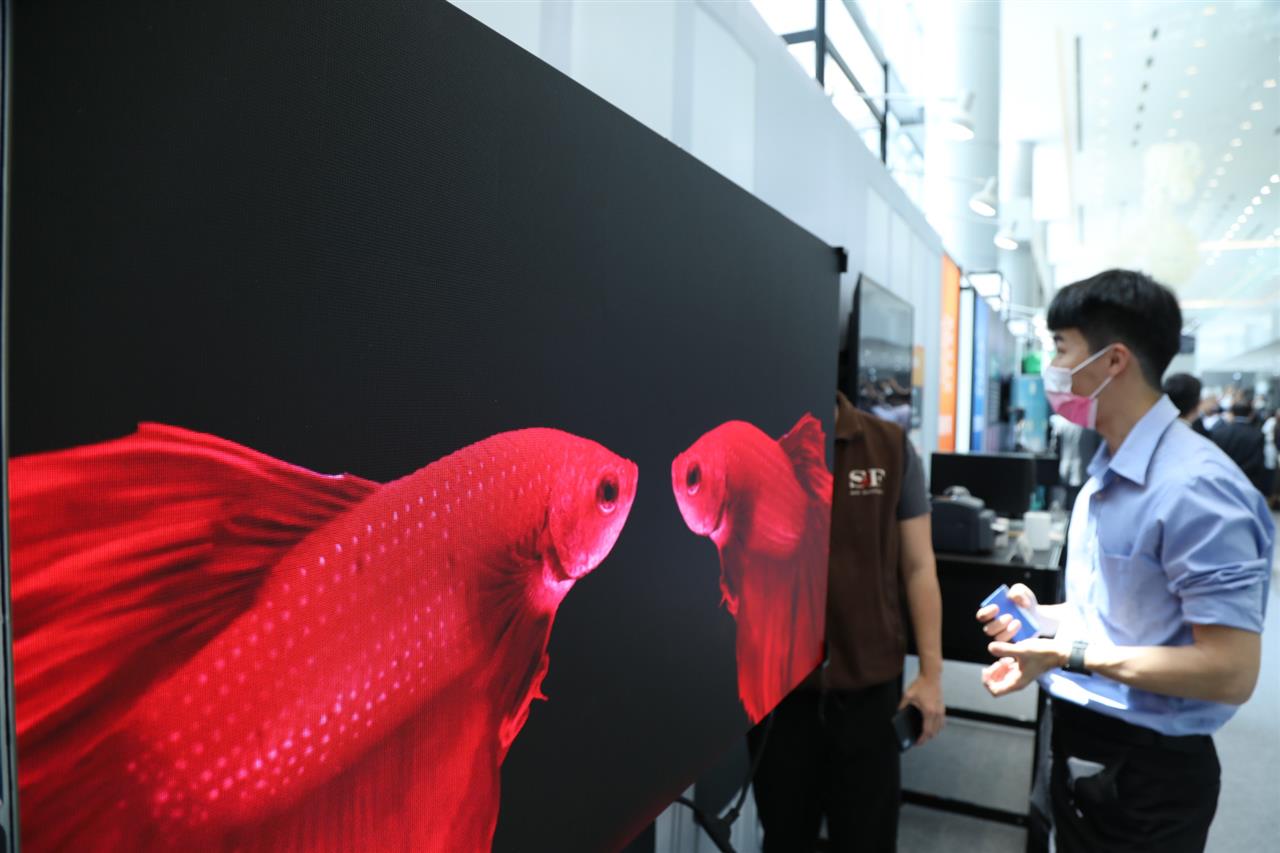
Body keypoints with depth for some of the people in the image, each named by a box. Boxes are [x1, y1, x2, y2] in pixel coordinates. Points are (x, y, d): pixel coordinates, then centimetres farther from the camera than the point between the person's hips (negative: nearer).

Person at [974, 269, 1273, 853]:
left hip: (1146, 770, -8)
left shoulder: (1194, 485, -24)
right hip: (1082, 748, 8)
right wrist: (1042, 618, 2)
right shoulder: (1106, 475, 6)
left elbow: (1231, 671, -25)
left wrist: (1072, 654, -23)